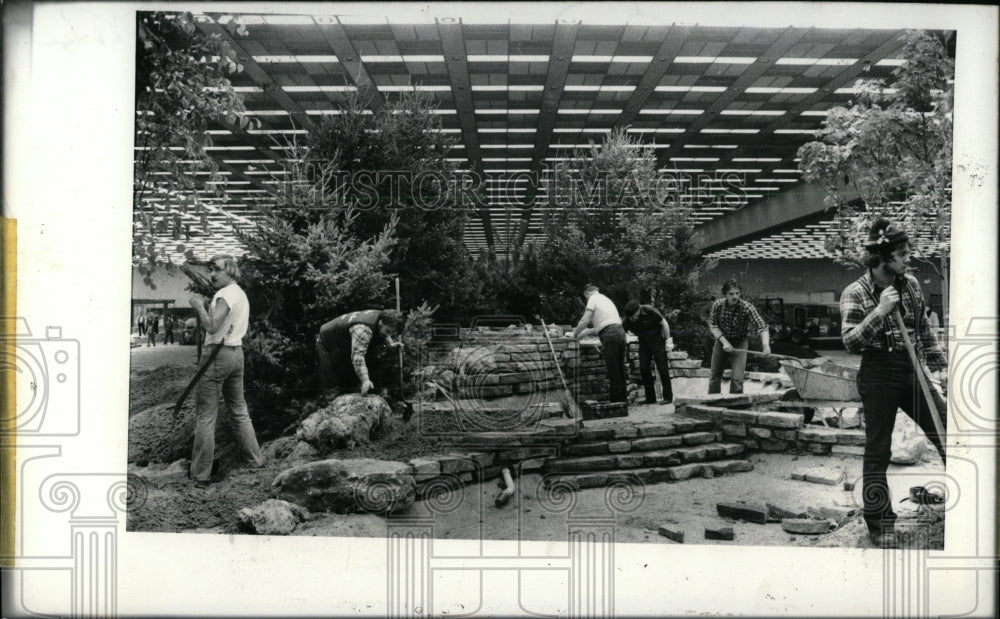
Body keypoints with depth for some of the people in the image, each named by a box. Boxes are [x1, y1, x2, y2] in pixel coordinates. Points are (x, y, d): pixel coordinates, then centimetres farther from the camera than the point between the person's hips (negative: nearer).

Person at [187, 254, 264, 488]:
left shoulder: (225, 295, -13)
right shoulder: (241, 294, 16)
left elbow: (212, 326, -22)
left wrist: (200, 306, -10)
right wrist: (206, 305, 12)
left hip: (218, 354, -9)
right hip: (237, 352, 9)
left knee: (206, 415, -4)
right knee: (239, 410, 17)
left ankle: (201, 474, -2)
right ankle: (255, 457, 23)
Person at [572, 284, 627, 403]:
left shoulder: (593, 299, 2)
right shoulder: (606, 299, 26)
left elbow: (585, 321, -6)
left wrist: (575, 334, 7)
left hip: (609, 335, -8)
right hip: (620, 331, 8)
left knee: (613, 370, -4)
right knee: (620, 368, 13)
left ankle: (616, 399, -1)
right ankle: (623, 397, 18)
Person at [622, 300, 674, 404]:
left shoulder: (649, 311, -22)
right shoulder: (627, 321, -13)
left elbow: (663, 323, -11)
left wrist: (668, 340, -10)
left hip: (657, 340, -4)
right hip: (643, 344, 4)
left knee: (662, 368, -7)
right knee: (643, 369, -2)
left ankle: (668, 397, 2)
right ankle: (650, 398, 7)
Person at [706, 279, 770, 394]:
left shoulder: (747, 308, -24)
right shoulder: (717, 305, -16)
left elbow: (762, 327, -29)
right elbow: (712, 325, -8)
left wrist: (766, 344, -46)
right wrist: (724, 341, -21)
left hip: (739, 343, -2)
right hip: (721, 341, 3)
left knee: (737, 378, -12)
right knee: (715, 376, 11)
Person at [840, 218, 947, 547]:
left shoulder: (910, 284, 6)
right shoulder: (855, 293, -10)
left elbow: (924, 328, 16)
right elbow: (850, 342, -17)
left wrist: (940, 363, 15)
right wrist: (879, 311, -25)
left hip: (912, 372, 5)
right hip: (878, 375, -5)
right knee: (878, 451, 2)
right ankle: (879, 523, 15)